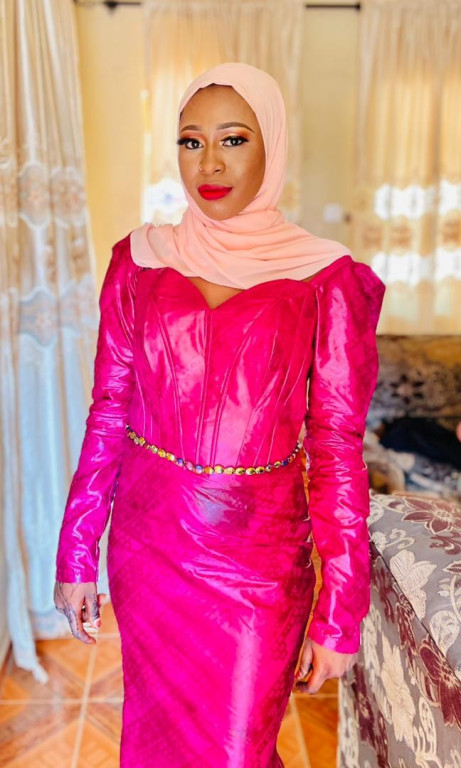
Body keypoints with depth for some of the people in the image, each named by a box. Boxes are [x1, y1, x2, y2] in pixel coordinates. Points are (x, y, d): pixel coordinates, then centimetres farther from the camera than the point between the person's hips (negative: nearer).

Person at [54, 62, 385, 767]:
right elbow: (108, 414, 2)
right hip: (149, 544, 3)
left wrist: (340, 614, -8)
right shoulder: (141, 261, -1)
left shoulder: (325, 279, -9)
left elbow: (337, 450, -9)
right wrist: (76, 556, 4)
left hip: (259, 559, -2)